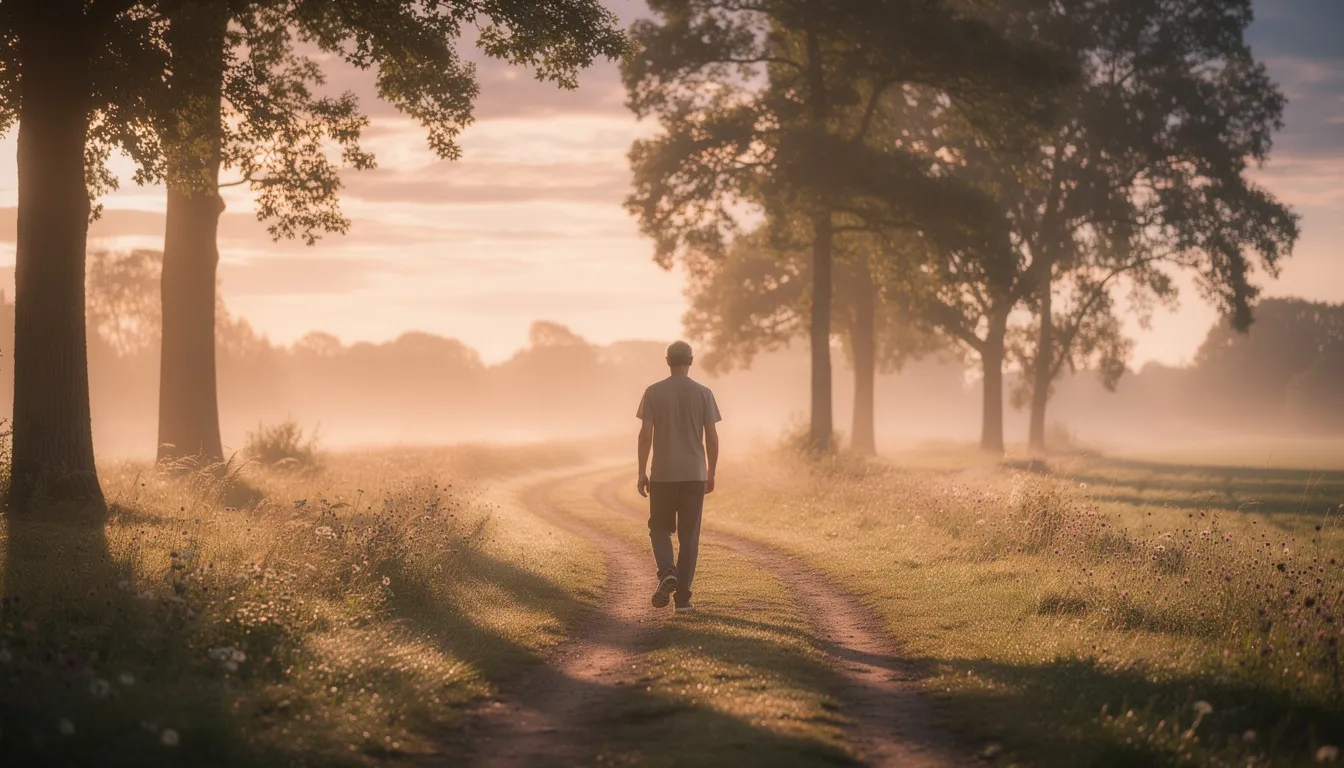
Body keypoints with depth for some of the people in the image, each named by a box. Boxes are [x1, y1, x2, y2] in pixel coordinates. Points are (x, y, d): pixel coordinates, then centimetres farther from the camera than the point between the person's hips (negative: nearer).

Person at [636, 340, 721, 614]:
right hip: (695, 475, 1)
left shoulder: (654, 392, -3)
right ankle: (683, 598, 4)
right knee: (689, 535, 6)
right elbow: (712, 438, -1)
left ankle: (667, 573, -13)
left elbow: (645, 434, -6)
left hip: (662, 475, -1)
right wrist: (711, 474, 9)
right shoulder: (703, 393, -1)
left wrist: (641, 473, 0)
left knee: (660, 529, 14)